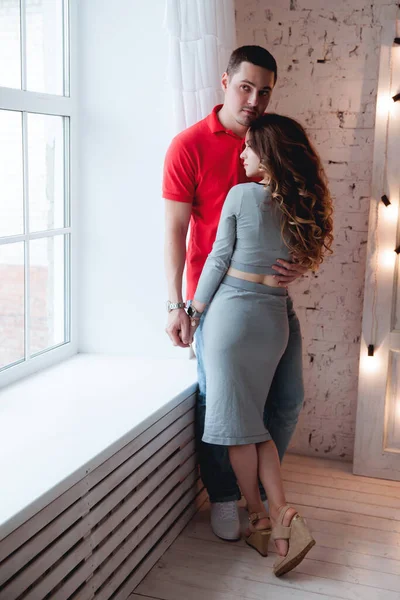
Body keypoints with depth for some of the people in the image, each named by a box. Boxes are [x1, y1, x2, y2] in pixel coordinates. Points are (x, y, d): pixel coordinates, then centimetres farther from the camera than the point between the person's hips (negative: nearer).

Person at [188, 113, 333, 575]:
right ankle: (282, 516, 5)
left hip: (233, 310, -5)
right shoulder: (302, 206, 7)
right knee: (254, 419, 14)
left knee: (235, 421, 6)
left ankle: (259, 519, 15)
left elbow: (219, 258, -4)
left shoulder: (241, 196, -8)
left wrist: (194, 312, 5)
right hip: (275, 318, 6)